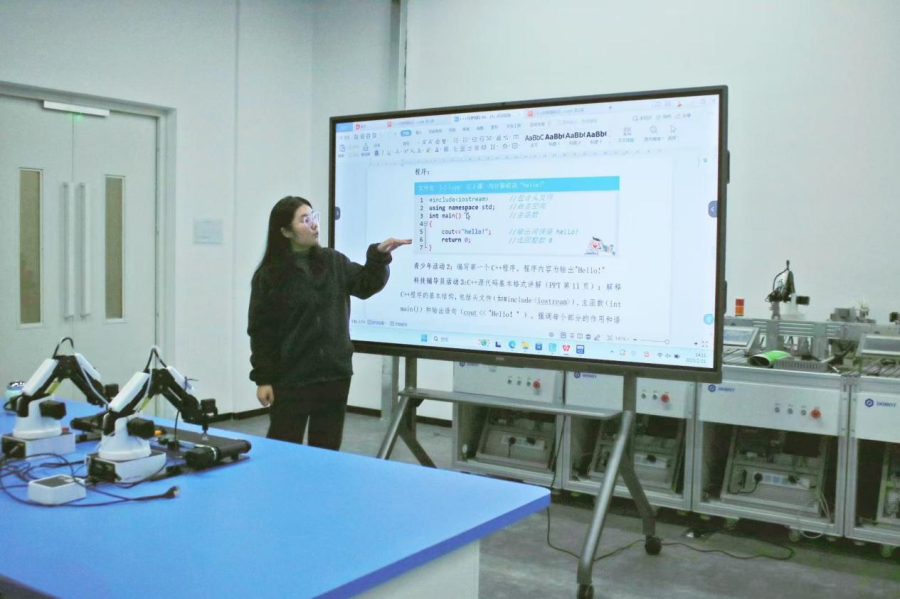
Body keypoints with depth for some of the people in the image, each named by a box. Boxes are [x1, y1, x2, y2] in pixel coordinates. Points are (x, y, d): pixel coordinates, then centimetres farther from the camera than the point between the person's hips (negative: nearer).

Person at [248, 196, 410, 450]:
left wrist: (379, 255, -13)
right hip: (291, 377, -4)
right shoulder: (269, 275, -7)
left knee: (327, 449, 13)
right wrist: (263, 378, -8)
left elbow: (366, 285, 5)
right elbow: (261, 329, -6)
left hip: (335, 373, 4)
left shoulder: (334, 262, 5)